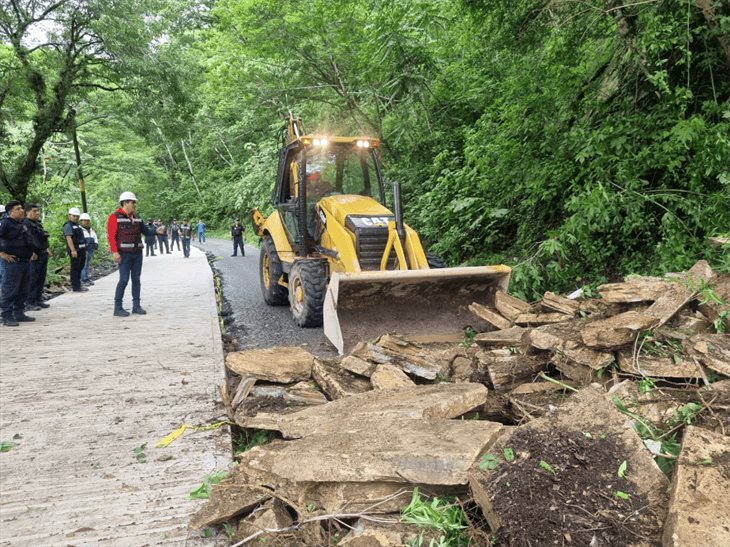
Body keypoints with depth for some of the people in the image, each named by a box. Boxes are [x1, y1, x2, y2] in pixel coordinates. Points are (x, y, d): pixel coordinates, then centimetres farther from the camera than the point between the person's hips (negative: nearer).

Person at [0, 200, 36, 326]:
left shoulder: (23, 224, 16)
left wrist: (32, 251, 23)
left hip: (26, 261, 9)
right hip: (13, 261, -8)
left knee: (23, 291, 13)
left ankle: (19, 314, 22)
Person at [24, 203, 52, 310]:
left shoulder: (38, 223, 18)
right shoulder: (25, 224, -10)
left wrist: (47, 249, 21)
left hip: (43, 254, 9)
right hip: (34, 255, -9)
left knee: (41, 279, 12)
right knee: (32, 280, -7)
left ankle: (38, 300, 19)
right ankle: (29, 303, -4)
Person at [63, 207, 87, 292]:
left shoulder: (77, 225, 19)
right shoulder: (68, 225, -9)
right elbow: (69, 238, -19)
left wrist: (84, 249, 21)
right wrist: (73, 250, -27)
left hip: (81, 250, 9)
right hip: (75, 251, -9)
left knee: (80, 268, 13)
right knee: (75, 269, -6)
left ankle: (78, 285, 20)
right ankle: (76, 287, -4)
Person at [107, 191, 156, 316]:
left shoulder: (136, 218, 14)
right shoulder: (115, 217, -6)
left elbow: (146, 231, 14)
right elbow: (111, 236, -12)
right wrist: (115, 252, -19)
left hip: (137, 253, 6)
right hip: (124, 254, -6)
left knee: (136, 279, 8)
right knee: (124, 280, -9)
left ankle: (136, 306, 14)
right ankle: (117, 308, -2)